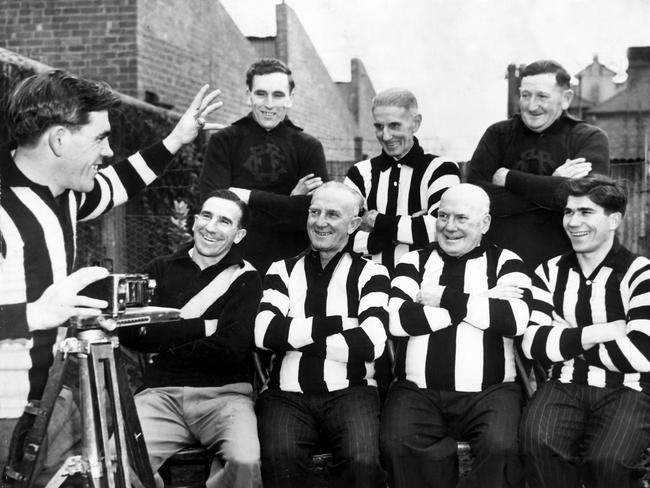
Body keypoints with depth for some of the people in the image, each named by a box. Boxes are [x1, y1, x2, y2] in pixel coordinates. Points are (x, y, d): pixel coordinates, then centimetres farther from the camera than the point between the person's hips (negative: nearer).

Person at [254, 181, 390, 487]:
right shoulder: (283, 270, 15)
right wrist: (337, 323, -6)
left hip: (349, 392, -1)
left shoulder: (371, 274, 9)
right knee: (280, 459, -29)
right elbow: (264, 333, -4)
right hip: (287, 394, 1)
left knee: (362, 462, -29)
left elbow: (370, 344, -8)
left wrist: (295, 338, -3)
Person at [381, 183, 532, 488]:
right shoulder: (414, 262, 12)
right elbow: (396, 319, -8)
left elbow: (515, 319, -10)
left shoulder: (505, 262, 10)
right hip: (418, 391, 1)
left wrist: (445, 298, -7)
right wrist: (480, 302, -7)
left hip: (488, 392, -1)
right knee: (397, 446, -26)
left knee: (501, 449, -28)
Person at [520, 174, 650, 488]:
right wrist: (593, 334, -14)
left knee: (606, 461, -29)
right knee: (537, 442, -28)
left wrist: (566, 344, -6)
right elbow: (533, 343, -4)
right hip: (565, 386, 3)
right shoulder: (549, 272, 10)